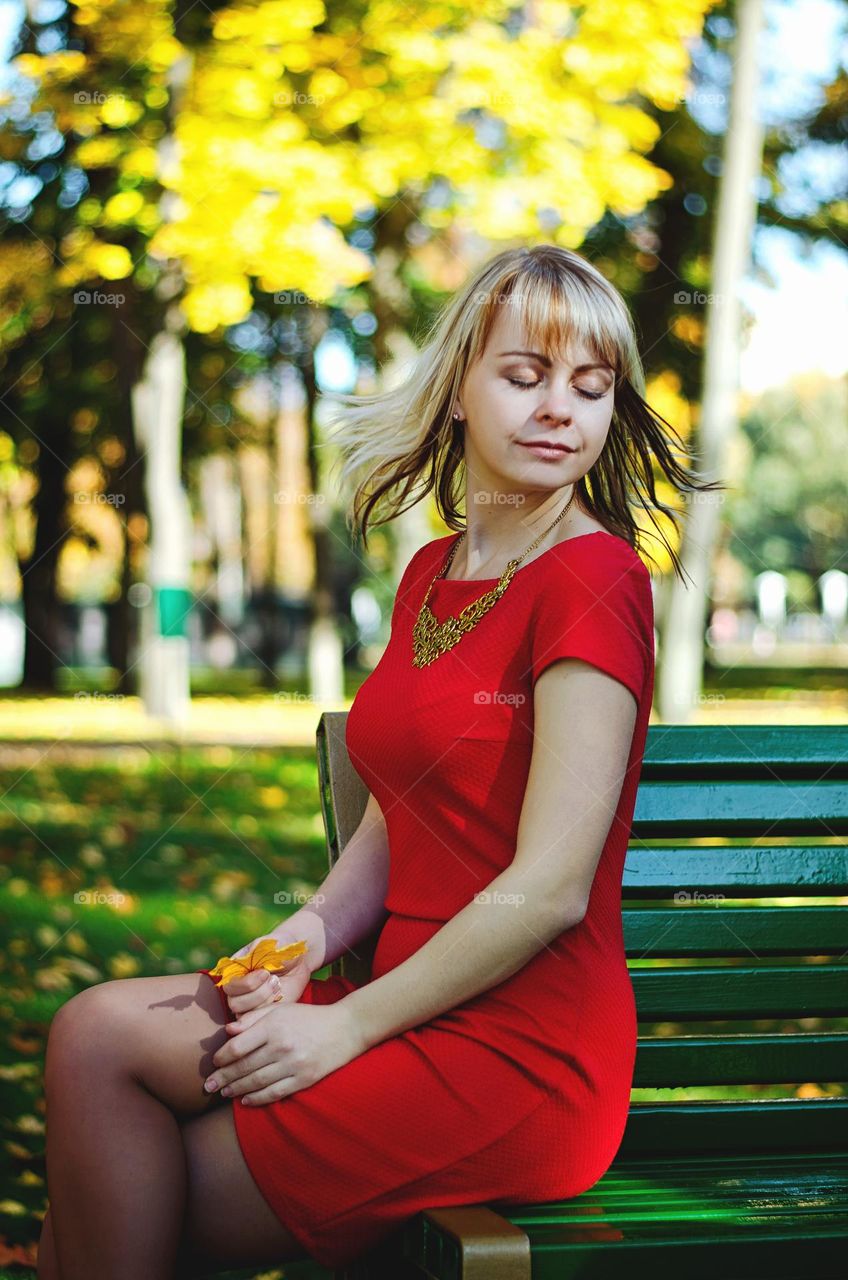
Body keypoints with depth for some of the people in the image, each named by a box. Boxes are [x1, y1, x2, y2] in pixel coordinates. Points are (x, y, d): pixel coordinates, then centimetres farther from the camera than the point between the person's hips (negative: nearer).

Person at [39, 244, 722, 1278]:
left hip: (521, 1060, -7)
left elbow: (550, 890, -18)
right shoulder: (431, 574, 13)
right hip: (429, 1015, 7)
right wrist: (312, 933, -4)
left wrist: (348, 1026, -13)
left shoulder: (591, 579, -14)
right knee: (95, 1028, -3)